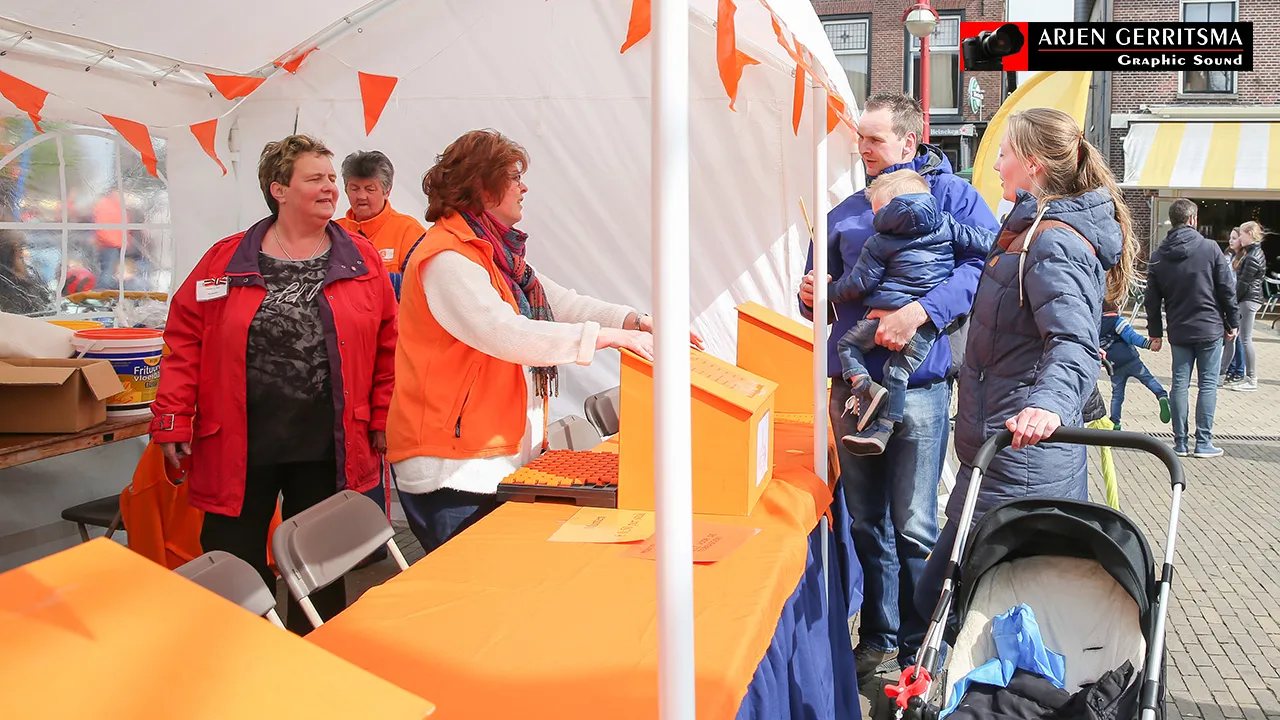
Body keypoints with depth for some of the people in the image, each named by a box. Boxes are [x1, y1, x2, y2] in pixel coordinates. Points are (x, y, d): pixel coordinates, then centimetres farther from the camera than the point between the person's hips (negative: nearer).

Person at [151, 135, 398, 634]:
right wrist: (173, 423, -5)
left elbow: (387, 345, 2)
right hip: (238, 445, 0)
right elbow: (185, 340, 0)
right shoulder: (226, 260, 0)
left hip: (327, 447, 1)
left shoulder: (364, 260, 2)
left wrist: (383, 419, -1)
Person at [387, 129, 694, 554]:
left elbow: (559, 303, 14)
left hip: (502, 453, 9)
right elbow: (504, 333, -28)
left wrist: (635, 322, 1)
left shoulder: (498, 254, 15)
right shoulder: (447, 259, -16)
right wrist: (603, 336, -27)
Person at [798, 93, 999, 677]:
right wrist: (812, 296, -2)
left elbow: (985, 260, -14)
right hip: (853, 382, 5)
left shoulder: (949, 193, 1)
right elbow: (824, 296, 22)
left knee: (914, 528, -1)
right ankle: (878, 636, 28)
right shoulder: (845, 212, 17)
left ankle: (919, 650, 15)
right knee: (864, 522, 13)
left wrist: (921, 311, -25)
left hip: (917, 382, -5)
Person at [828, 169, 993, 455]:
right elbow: (982, 241, 14)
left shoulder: (878, 244, 4)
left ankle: (863, 385, -10)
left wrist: (831, 291, 21)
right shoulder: (946, 225, 12)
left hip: (889, 312, -4)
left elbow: (860, 283, 5)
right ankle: (881, 429, 6)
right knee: (898, 373, 10)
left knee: (846, 345, 14)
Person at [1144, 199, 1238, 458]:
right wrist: (1232, 323, 5)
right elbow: (1227, 289, -5)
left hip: (1178, 332, 3)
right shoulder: (1210, 248, -8)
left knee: (1180, 385, 7)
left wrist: (1155, 331, 14)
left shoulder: (1158, 256, 1)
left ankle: (1180, 443, 10)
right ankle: (1203, 443, 4)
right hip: (1209, 329, -3)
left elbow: (1152, 299, 5)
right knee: (1208, 384, 3)